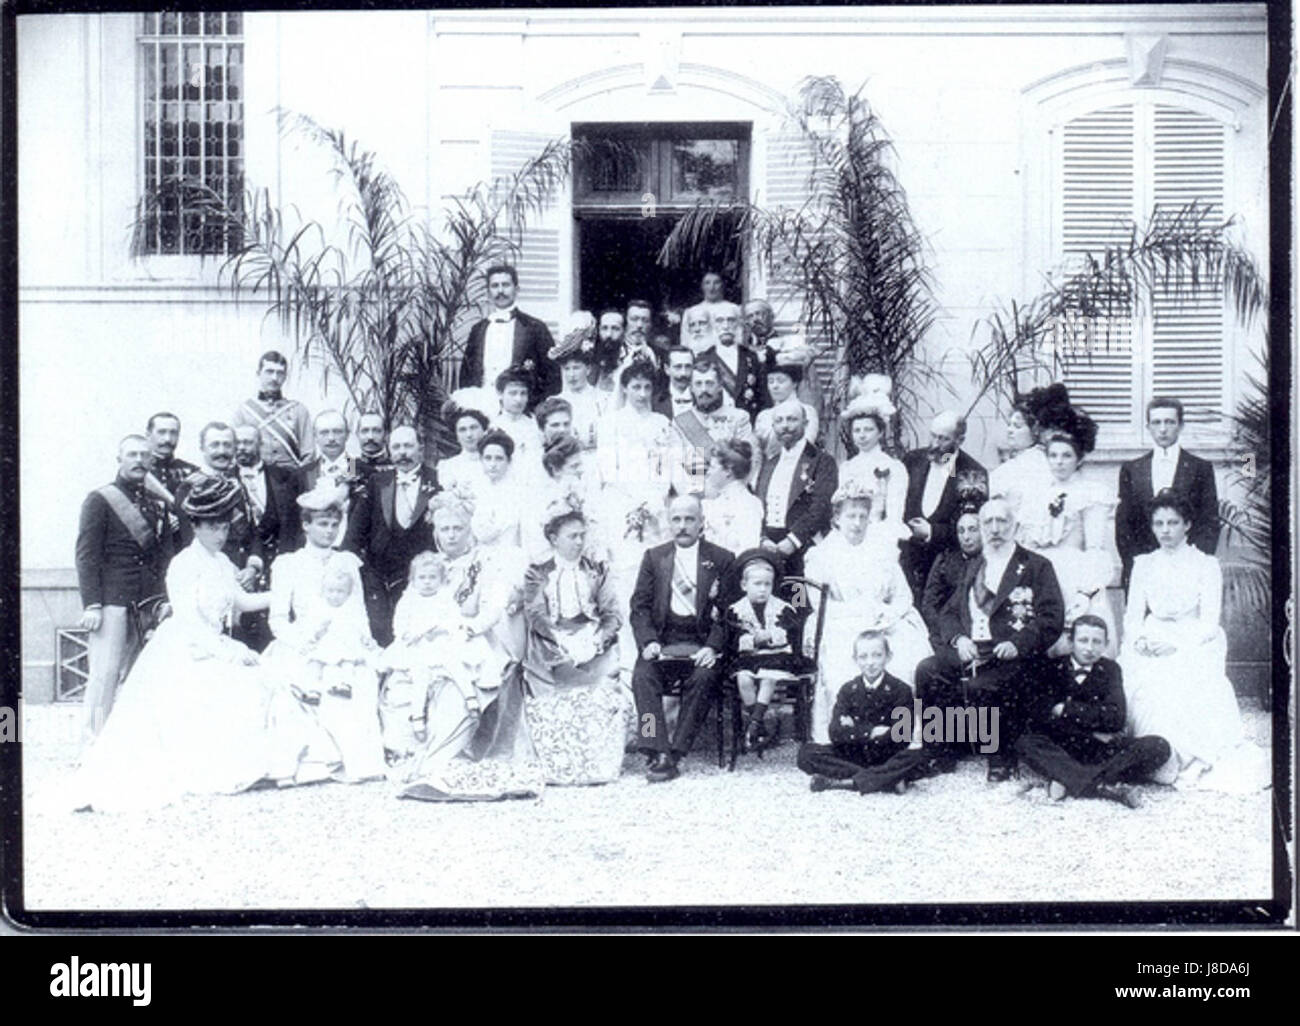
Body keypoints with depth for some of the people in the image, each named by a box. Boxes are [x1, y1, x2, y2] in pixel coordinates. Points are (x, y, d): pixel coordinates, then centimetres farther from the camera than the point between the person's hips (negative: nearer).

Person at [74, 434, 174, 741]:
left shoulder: (157, 504, 16)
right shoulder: (100, 500, 2)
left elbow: (166, 554, 17)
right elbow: (86, 555, -4)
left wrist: (164, 600, 5)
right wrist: (91, 604, -12)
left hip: (149, 602, 5)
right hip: (112, 602, -5)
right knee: (105, 675, -7)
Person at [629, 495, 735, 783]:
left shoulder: (721, 560, 7)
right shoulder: (654, 557, 14)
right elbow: (640, 607, 8)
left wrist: (712, 647, -14)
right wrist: (648, 641, -10)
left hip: (701, 643, -2)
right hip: (662, 641, 2)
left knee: (704, 676, -31)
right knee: (642, 675, -27)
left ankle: (675, 753, -26)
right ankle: (658, 753, -30)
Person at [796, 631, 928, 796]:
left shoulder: (901, 690, -4)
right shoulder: (848, 690, 3)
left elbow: (900, 738, -15)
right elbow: (836, 733, -10)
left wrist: (855, 731, -14)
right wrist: (871, 732, -21)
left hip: (887, 758, -2)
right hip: (853, 756, 2)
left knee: (916, 757, -34)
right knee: (806, 752, -20)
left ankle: (837, 783, -31)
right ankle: (887, 780, -27)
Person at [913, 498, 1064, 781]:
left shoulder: (1037, 566, 8)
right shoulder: (974, 568, 25)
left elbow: (1051, 619, -3)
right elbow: (949, 612, 20)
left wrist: (1018, 644, -19)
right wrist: (958, 638, -3)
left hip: (1009, 655, -5)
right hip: (968, 649, 5)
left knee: (978, 687, -35)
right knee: (926, 671, -24)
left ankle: (1002, 758, -11)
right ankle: (941, 754, -11)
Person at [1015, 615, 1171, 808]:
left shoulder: (1110, 669, 5)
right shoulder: (1055, 670, 2)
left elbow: (1114, 718, -10)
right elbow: (1036, 719, -12)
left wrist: (1066, 709, -12)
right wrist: (1092, 732, -15)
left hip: (1104, 750, 1)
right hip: (1063, 750, -1)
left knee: (1159, 747, -22)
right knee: (1025, 743, -30)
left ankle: (1069, 781, -33)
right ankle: (1108, 789, -40)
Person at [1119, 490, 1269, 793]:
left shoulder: (1206, 565, 5)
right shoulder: (1144, 564, 16)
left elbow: (1209, 623, -3)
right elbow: (1133, 615, 13)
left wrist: (1175, 644, -18)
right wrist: (1140, 640, -10)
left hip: (1193, 647, -3)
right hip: (1150, 648, 3)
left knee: (1180, 682, -33)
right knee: (1141, 681, -29)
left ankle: (1190, 762, -24)